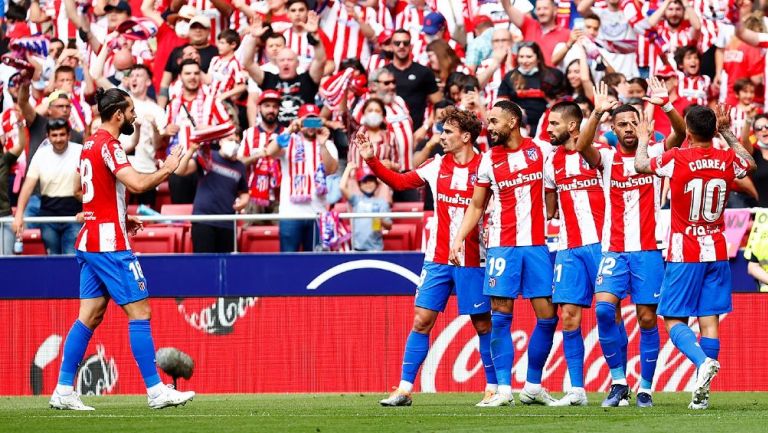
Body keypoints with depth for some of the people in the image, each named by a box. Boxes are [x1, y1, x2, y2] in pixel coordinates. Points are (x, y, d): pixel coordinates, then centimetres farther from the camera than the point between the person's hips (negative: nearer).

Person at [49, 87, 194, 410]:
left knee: (89, 316, 8)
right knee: (139, 312, -6)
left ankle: (63, 391, 5)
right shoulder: (107, 144, -13)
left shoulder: (90, 145, 16)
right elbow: (137, 183, -26)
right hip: (109, 244, -9)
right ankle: (155, 391, -5)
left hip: (89, 241, 9)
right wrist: (168, 168, -10)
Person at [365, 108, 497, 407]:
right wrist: (371, 160, 4)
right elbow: (400, 181, 13)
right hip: (437, 259, 4)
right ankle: (404, 388, 2)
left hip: (472, 261, -4)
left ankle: (493, 388, 12)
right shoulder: (437, 166, 7)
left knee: (483, 324, 3)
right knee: (421, 320, 0)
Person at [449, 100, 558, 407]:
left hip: (537, 244, 0)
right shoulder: (489, 159, 6)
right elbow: (476, 206, 11)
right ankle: (504, 388, -3)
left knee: (548, 316, -1)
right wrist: (459, 239, 0)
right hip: (502, 245, 0)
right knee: (500, 315, -5)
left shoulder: (540, 151, 3)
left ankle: (533, 386, 10)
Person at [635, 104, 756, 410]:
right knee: (709, 320, 4)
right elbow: (750, 164, 25)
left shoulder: (677, 159, -13)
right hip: (717, 252, 4)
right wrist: (727, 133, 31)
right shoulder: (728, 160, -1)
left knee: (674, 320, 1)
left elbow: (640, 165, 6)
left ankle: (703, 362, -26)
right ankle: (702, 393, 0)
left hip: (684, 255, -4)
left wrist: (644, 138, 23)